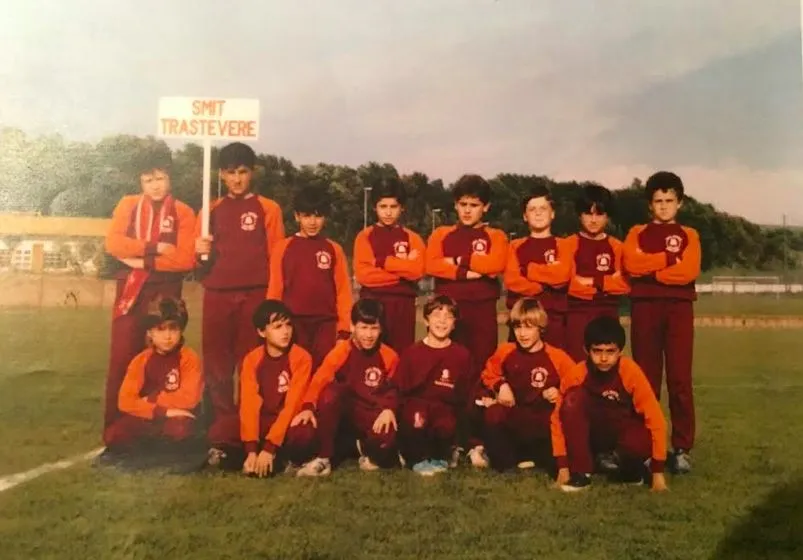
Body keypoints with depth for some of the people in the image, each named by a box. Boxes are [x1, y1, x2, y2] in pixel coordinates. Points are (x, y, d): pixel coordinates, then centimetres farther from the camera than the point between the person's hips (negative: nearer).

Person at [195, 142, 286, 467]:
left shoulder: (268, 209, 6)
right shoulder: (212, 211, 15)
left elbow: (277, 257, 3)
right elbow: (200, 258, 19)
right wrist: (200, 252, -4)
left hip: (255, 297, -3)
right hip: (217, 298, 3)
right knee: (217, 370, 3)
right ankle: (221, 438, 12)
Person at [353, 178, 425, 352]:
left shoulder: (412, 238, 9)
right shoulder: (365, 236, 5)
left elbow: (417, 271, -8)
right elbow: (363, 274, -8)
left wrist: (382, 261, -9)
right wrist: (402, 268, -8)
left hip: (403, 305, 1)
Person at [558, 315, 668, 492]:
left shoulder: (631, 372, -24)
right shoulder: (576, 374, -20)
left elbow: (655, 418, -21)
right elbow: (559, 415, -14)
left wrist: (658, 472, -21)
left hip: (624, 430, -1)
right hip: (592, 432, 1)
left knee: (640, 443, -37)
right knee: (573, 400, -29)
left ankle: (633, 468, 2)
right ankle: (580, 472, -18)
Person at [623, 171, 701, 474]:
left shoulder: (689, 235, 13)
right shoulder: (637, 233, 14)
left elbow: (689, 271, -6)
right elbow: (631, 264, -6)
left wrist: (650, 269, -5)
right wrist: (670, 258, -6)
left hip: (679, 309, 0)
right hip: (644, 307, 1)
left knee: (680, 379, -3)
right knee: (646, 378, 3)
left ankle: (682, 448, 3)